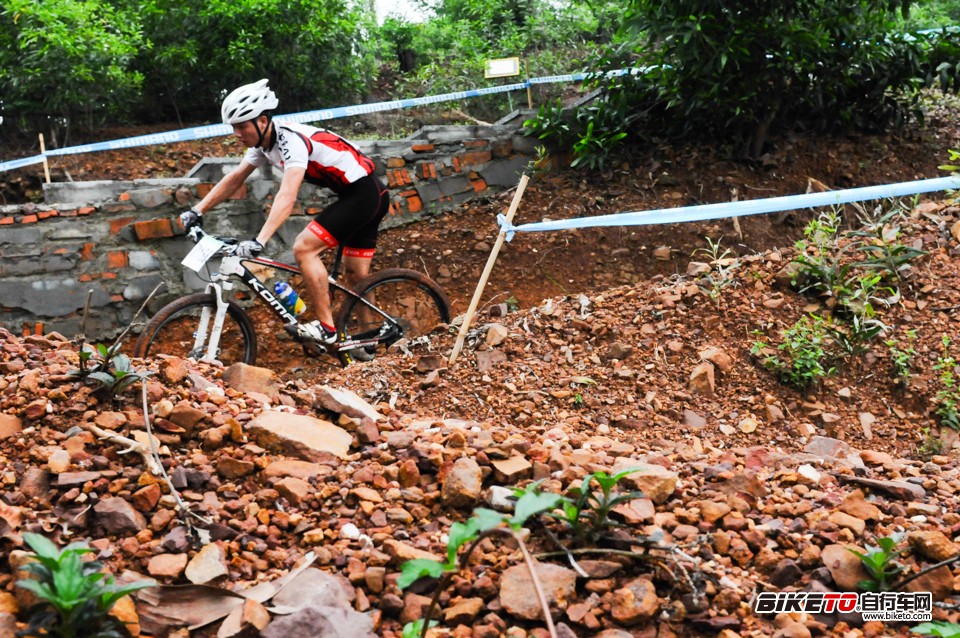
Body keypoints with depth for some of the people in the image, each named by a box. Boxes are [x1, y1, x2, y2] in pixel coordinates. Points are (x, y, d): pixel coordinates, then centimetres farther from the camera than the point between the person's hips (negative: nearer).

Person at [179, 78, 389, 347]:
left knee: (304, 247, -16)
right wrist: (197, 211, 7)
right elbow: (234, 178, 12)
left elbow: (287, 196, -38)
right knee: (356, 276, 13)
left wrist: (259, 241, -46)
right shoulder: (263, 142, 3)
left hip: (363, 193, -10)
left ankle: (326, 328, -10)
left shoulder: (291, 140, -25)